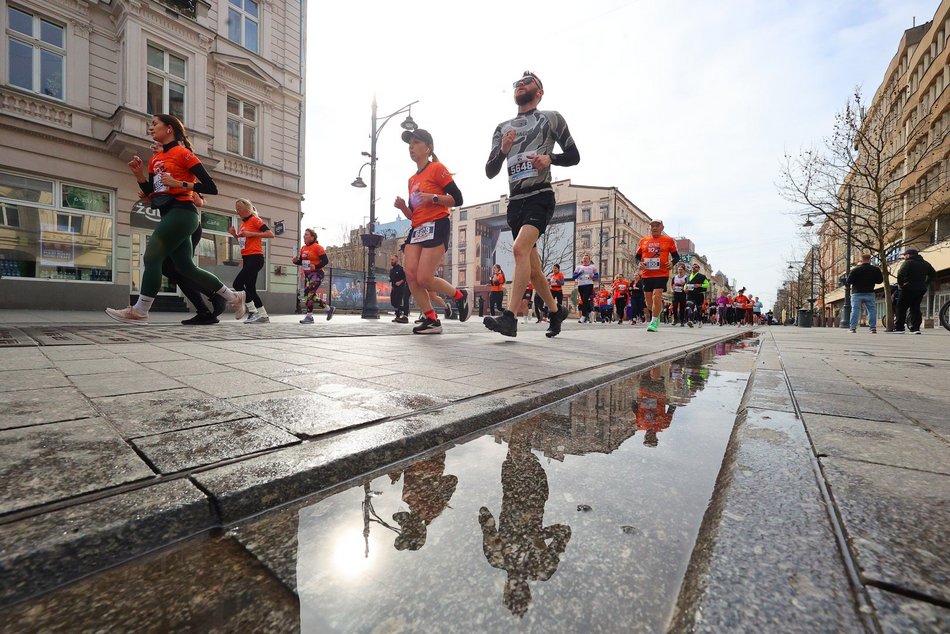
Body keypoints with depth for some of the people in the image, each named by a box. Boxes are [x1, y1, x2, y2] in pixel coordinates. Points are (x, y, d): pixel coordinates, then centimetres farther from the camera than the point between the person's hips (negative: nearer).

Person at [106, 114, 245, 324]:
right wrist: (139, 174, 4)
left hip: (182, 212, -9)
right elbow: (151, 196, 18)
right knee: (186, 268, 6)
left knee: (152, 256, -12)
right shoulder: (154, 159, 20)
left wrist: (179, 183, -16)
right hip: (169, 215, 9)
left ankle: (139, 312, -5)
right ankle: (233, 297, 15)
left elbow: (211, 188, -10)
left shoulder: (183, 153, -2)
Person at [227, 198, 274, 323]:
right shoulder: (243, 223, 19)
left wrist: (251, 234, -18)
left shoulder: (255, 220, -5)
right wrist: (234, 234, 9)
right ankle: (263, 315, 11)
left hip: (255, 258, -9)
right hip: (247, 259, 9)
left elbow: (270, 234, -15)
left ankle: (253, 312, -9)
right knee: (250, 289, 7)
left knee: (237, 283, -15)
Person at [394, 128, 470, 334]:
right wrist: (402, 207, 3)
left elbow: (457, 199, -7)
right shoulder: (412, 179, 22)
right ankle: (431, 321, 0)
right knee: (410, 275, -8)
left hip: (436, 227, -8)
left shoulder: (437, 168, 0)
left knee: (424, 279, -14)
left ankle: (460, 296, 11)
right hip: (417, 230, 8)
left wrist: (433, 197, -18)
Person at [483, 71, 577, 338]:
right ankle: (556, 311, 26)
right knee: (531, 266, 7)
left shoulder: (551, 118, 10)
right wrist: (502, 151, -6)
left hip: (540, 196, -5)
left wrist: (550, 158, -10)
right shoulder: (502, 128, 19)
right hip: (515, 200, 5)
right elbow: (490, 171, 14)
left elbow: (574, 156, 9)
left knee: (520, 248, -28)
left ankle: (510, 318, -29)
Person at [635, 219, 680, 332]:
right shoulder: (643, 240, 10)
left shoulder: (668, 240, 6)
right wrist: (640, 263, -5)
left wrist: (672, 262, -10)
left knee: (657, 296, -18)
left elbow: (676, 256, 11)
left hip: (662, 274, -3)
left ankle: (654, 322, -5)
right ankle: (657, 315, 37)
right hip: (646, 274, 3)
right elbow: (637, 256, 16)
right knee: (649, 301, 8)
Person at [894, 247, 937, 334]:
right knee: (915, 308, 11)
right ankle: (916, 328, 6)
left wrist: (900, 284, -13)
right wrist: (926, 284, 18)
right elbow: (933, 275, 22)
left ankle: (899, 328, -8)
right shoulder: (925, 263, 16)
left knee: (901, 307, -4)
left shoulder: (908, 262, -9)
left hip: (909, 289, -7)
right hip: (921, 289, 7)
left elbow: (900, 274, -24)